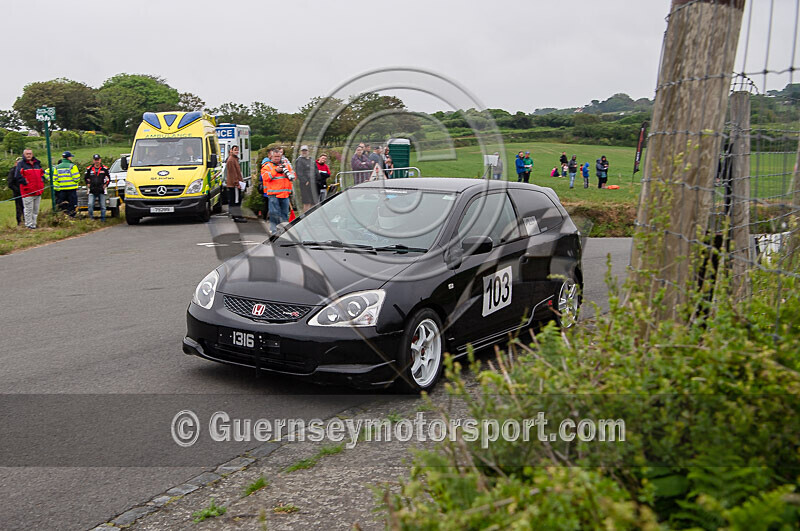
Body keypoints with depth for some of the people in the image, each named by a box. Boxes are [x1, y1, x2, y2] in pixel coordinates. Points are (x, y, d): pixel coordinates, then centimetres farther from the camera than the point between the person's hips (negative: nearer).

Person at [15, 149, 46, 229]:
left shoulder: (37, 163, 16)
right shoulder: (21, 164, -2)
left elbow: (42, 173, 28)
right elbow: (17, 176, -10)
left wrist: (42, 181, 12)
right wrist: (25, 182, -14)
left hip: (38, 191, 6)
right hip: (27, 192, -6)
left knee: (36, 210, 11)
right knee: (28, 209, -5)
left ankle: (34, 224, 20)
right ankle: (29, 224, 2)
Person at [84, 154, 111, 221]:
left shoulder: (104, 169, 4)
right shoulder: (89, 168, 5)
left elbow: (108, 178, 13)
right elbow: (85, 177, 19)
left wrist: (105, 185, 4)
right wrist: (88, 184, 9)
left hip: (101, 191, 0)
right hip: (92, 191, 0)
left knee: (103, 206, 4)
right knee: (90, 204, -11)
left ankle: (103, 218, 13)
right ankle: (91, 218, 0)